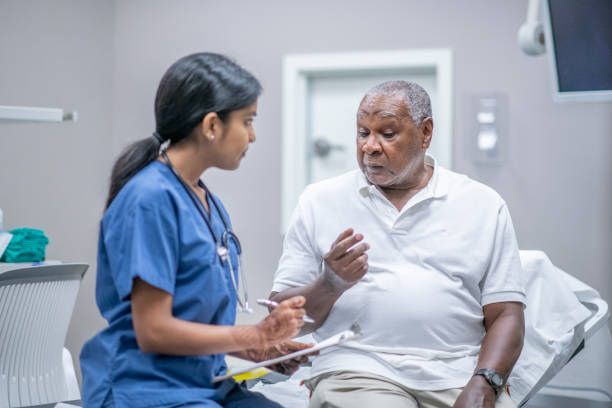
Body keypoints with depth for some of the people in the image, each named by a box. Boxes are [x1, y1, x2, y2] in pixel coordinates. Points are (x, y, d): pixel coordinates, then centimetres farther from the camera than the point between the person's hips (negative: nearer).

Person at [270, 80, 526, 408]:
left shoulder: (484, 205, 11)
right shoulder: (319, 201, 10)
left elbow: (506, 315, 5)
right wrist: (330, 285, -11)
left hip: (458, 374, 1)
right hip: (359, 369, -1)